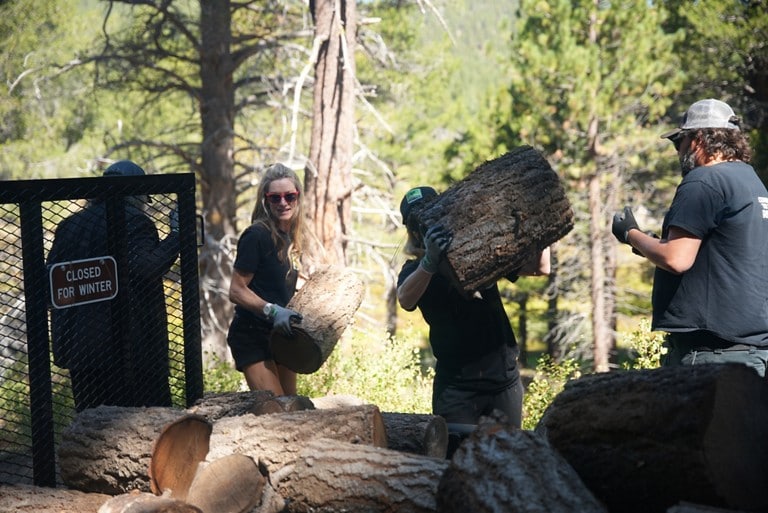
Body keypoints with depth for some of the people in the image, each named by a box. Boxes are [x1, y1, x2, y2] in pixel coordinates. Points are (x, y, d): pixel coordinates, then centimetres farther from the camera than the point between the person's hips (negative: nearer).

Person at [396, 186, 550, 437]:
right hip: (456, 385, -3)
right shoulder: (416, 270, 3)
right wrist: (430, 261, -39)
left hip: (504, 378, 3)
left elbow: (540, 267, 11)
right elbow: (405, 300, -22)